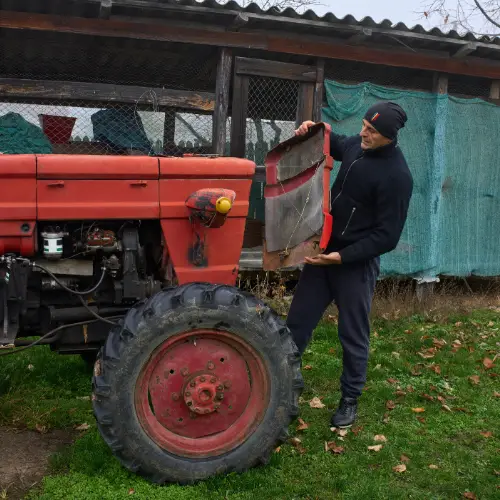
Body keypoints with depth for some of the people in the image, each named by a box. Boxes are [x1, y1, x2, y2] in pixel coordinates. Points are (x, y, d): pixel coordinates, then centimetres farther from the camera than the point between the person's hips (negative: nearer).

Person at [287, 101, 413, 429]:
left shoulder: (397, 176, -21)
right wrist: (312, 131, 3)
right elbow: (333, 144, 25)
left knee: (353, 335, 8)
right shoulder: (356, 146, 0)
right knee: (298, 321, 11)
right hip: (325, 249, 7)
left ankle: (350, 400, 27)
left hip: (358, 262, -7)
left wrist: (343, 256, -24)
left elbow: (387, 237, -20)